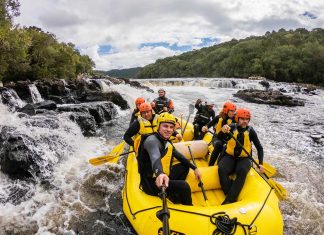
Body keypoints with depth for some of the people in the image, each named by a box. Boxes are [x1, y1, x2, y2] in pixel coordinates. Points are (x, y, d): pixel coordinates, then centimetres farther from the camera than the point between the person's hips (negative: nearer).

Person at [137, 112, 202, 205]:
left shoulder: (167, 142, 8)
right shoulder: (152, 140, -20)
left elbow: (179, 156, 18)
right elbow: (155, 158, -41)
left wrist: (194, 168, 10)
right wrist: (159, 173, -60)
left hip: (163, 176, 10)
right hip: (151, 183, -10)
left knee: (185, 166, 17)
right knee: (183, 186, -24)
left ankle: (175, 195, 6)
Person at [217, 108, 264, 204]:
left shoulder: (251, 131, -2)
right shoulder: (232, 127, -3)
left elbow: (259, 148, 5)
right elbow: (220, 138, -18)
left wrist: (260, 163, -7)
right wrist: (223, 132, -41)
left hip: (244, 158, 0)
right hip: (230, 156, 1)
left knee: (242, 171, -33)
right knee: (221, 169, -30)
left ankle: (229, 200, -31)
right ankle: (232, 196, -24)